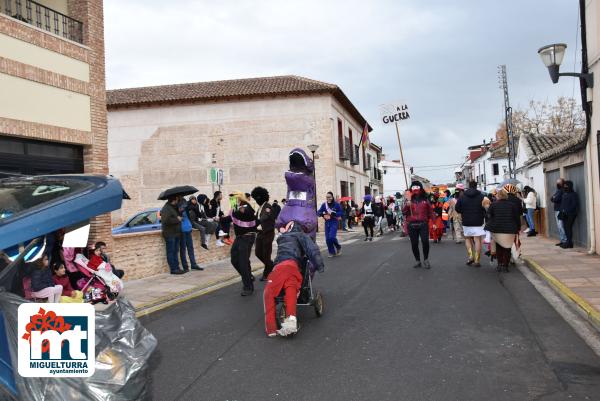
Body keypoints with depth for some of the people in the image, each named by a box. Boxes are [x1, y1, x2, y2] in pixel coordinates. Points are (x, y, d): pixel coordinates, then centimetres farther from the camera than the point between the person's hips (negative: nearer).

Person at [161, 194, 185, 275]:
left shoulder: (174, 207, 17)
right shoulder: (166, 209, -14)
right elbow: (166, 220, -26)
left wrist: (180, 218, 11)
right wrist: (177, 219, -18)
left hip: (176, 233, 10)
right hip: (169, 234, -10)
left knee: (175, 251, 11)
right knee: (171, 252, -5)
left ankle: (177, 268, 15)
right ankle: (173, 269, -3)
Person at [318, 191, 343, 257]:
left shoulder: (336, 204, -6)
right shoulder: (324, 204, 1)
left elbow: (340, 213, -6)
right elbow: (318, 213, 0)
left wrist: (332, 213, -19)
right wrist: (322, 213, -21)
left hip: (334, 223, -4)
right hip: (327, 223, 4)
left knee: (332, 237, -16)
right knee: (327, 239, 2)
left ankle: (338, 247, 13)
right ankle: (332, 252, 18)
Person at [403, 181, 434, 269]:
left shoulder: (425, 200, 11)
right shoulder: (409, 201, 10)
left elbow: (430, 212, 12)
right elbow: (404, 212, 0)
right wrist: (407, 205, -18)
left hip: (423, 224, -1)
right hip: (412, 225, 1)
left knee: (425, 242, -13)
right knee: (414, 244, 4)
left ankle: (426, 260, 6)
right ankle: (418, 261, 18)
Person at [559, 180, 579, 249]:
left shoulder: (574, 194, -5)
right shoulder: (564, 194, 17)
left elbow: (574, 205, -12)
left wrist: (567, 211, -16)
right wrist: (562, 211, 6)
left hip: (571, 214, -7)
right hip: (564, 214, 7)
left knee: (568, 227, -10)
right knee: (566, 228, 5)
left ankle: (569, 243, -7)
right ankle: (568, 242, 10)